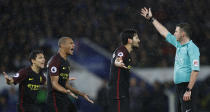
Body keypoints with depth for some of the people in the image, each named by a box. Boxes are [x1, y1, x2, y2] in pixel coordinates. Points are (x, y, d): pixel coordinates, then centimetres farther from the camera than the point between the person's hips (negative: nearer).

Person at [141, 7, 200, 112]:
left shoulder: (192, 48, -13)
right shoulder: (178, 44, 15)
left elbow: (195, 70, -20)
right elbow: (164, 33, 27)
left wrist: (189, 90, -24)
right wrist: (151, 19, 33)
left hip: (187, 87, -9)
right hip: (179, 87, 9)